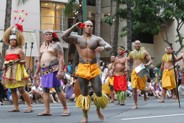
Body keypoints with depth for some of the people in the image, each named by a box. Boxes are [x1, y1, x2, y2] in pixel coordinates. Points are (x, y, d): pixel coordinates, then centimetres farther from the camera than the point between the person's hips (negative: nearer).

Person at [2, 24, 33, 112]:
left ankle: (30, 106, -5)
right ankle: (16, 107, 10)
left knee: (21, 89, -11)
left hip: (18, 72, -6)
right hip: (9, 72, 6)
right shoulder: (7, 51, 15)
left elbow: (23, 62, -4)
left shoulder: (19, 50, -3)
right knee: (12, 90, 5)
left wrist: (18, 61, -23)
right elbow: (5, 61, 21)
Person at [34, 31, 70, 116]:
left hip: (54, 70, -7)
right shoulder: (42, 47, 19)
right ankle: (47, 111, 2)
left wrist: (60, 71, -20)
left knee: (58, 89, -8)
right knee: (45, 90, 1)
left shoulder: (56, 44, 0)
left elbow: (61, 58, -9)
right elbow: (39, 61, 23)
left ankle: (66, 109, -2)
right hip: (44, 71, 7)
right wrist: (36, 73, 19)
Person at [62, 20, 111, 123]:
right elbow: (64, 37, -8)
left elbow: (109, 46, -6)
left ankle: (98, 110, 22)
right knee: (84, 93, 4)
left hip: (94, 68, 0)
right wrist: (74, 27, -5)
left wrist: (103, 47, -30)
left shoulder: (96, 39, 6)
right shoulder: (77, 38, 6)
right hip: (82, 68, 0)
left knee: (98, 92, -6)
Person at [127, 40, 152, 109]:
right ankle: (135, 104, 1)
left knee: (142, 87, 3)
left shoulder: (144, 52, 2)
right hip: (134, 72, 2)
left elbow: (150, 61, 0)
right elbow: (127, 60, 23)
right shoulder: (132, 53, 10)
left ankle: (144, 94, 42)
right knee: (134, 88, -6)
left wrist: (147, 64, -21)